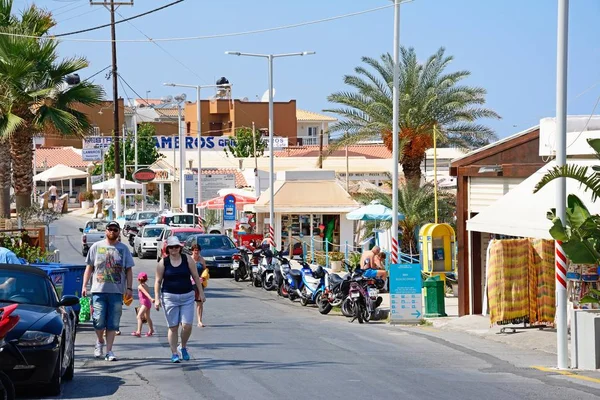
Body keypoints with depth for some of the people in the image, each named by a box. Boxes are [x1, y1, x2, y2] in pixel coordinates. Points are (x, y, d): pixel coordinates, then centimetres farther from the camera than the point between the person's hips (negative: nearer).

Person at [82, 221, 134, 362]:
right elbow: (89, 268, 10)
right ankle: (100, 341, 19)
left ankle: (109, 351, 7)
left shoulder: (124, 249, 10)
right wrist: (84, 285, 2)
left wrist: (129, 288, 0)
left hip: (117, 292, 1)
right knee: (99, 321, -8)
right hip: (99, 291, -1)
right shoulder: (96, 247, 8)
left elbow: (129, 270, 10)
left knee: (113, 324, 1)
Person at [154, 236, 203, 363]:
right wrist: (157, 298, -3)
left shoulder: (187, 259, 2)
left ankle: (183, 347, 19)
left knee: (187, 325, -7)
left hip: (187, 296, 1)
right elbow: (158, 281, 3)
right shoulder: (163, 262, 0)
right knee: (173, 327, 1)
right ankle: (174, 353, 11)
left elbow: (196, 277, 7)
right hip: (169, 297, -1)